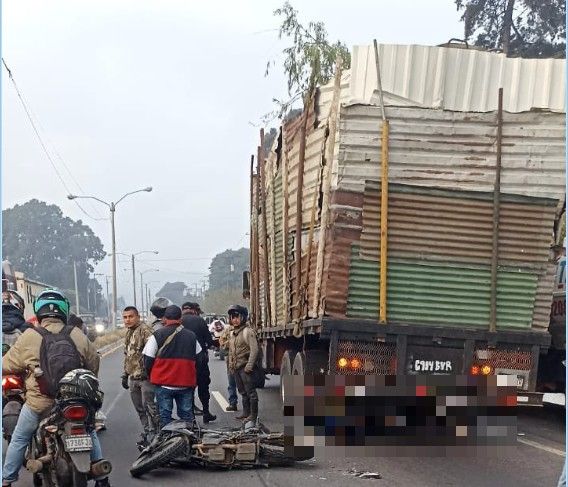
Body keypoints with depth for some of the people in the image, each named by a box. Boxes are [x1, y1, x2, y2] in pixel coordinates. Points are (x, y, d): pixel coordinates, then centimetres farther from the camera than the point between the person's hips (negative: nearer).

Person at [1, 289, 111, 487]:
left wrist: (25, 371, 20)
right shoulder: (78, 336, -3)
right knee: (90, 434, 24)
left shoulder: (29, 337, -10)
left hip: (39, 403, -2)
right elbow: (94, 363, 6)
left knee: (19, 440, 19)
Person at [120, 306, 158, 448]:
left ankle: (153, 435, -1)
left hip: (145, 376, -9)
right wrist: (125, 375, 25)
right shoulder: (129, 333, 18)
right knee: (139, 408, 12)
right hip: (133, 377, 9)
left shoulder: (145, 330, -12)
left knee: (149, 407, -7)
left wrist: (148, 370, -23)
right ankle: (147, 432, 20)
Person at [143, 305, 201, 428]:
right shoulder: (191, 336, 5)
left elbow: (148, 360, -4)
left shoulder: (157, 335, -6)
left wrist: (151, 376, 13)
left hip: (164, 384, -3)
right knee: (187, 416, 9)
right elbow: (199, 359, 13)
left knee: (165, 417, 2)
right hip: (186, 384, 3)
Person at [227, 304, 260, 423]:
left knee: (250, 391, -5)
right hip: (236, 368, 9)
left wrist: (249, 366, -20)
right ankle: (246, 412, 22)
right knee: (243, 392, 14)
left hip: (246, 367, -9)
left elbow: (254, 350, -17)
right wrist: (231, 365, 18)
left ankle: (253, 414, -2)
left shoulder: (248, 332, -11)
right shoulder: (232, 334, 16)